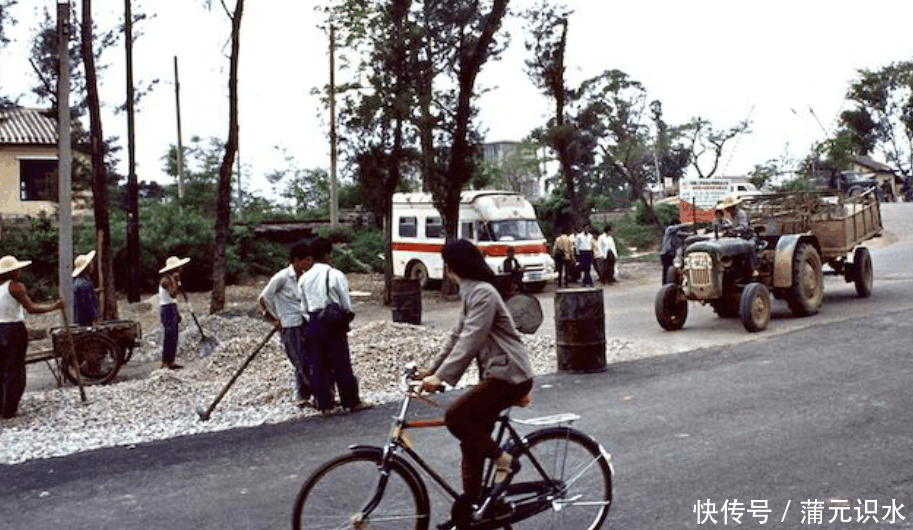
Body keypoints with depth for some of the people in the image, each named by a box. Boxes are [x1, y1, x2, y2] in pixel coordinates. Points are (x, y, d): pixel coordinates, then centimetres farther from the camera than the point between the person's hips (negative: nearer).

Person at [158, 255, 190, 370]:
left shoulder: (171, 279, 15)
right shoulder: (166, 280, -15)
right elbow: (172, 294, -29)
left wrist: (177, 313, 21)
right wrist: (176, 281, -25)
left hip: (173, 308, 10)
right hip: (167, 309, -10)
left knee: (173, 337, 11)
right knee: (168, 336, -8)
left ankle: (170, 361, 16)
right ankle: (166, 362, -5)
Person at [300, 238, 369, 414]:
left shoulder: (304, 278, 5)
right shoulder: (335, 275, -10)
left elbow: (304, 307, 6)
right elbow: (347, 304, -6)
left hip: (313, 322, 5)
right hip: (333, 322, -4)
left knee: (318, 365, 9)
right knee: (342, 364, 3)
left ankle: (324, 403, 12)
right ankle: (351, 402, 10)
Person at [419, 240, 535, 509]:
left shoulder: (483, 293, -16)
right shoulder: (471, 293, 16)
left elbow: (470, 341, -25)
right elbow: (458, 337, 20)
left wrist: (441, 376, -28)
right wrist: (431, 369, 15)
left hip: (509, 375, -10)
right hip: (495, 374, 10)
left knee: (455, 416, -19)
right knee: (471, 441, 9)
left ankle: (504, 461, -4)